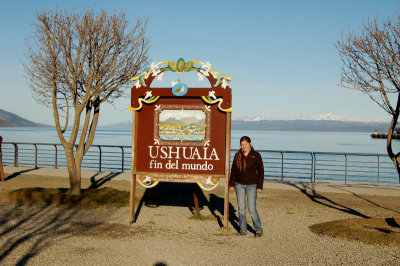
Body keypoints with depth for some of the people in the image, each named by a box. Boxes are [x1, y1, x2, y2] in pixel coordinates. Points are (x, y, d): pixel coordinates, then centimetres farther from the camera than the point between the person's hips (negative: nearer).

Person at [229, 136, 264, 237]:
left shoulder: (256, 155, -4)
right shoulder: (238, 155, 3)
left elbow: (260, 171, -2)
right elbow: (233, 170, 9)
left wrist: (260, 186, -6)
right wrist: (231, 184, 5)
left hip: (252, 185, -3)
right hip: (239, 185, 3)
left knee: (252, 209, -5)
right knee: (241, 208, 7)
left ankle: (259, 229, 11)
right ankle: (243, 229, 18)